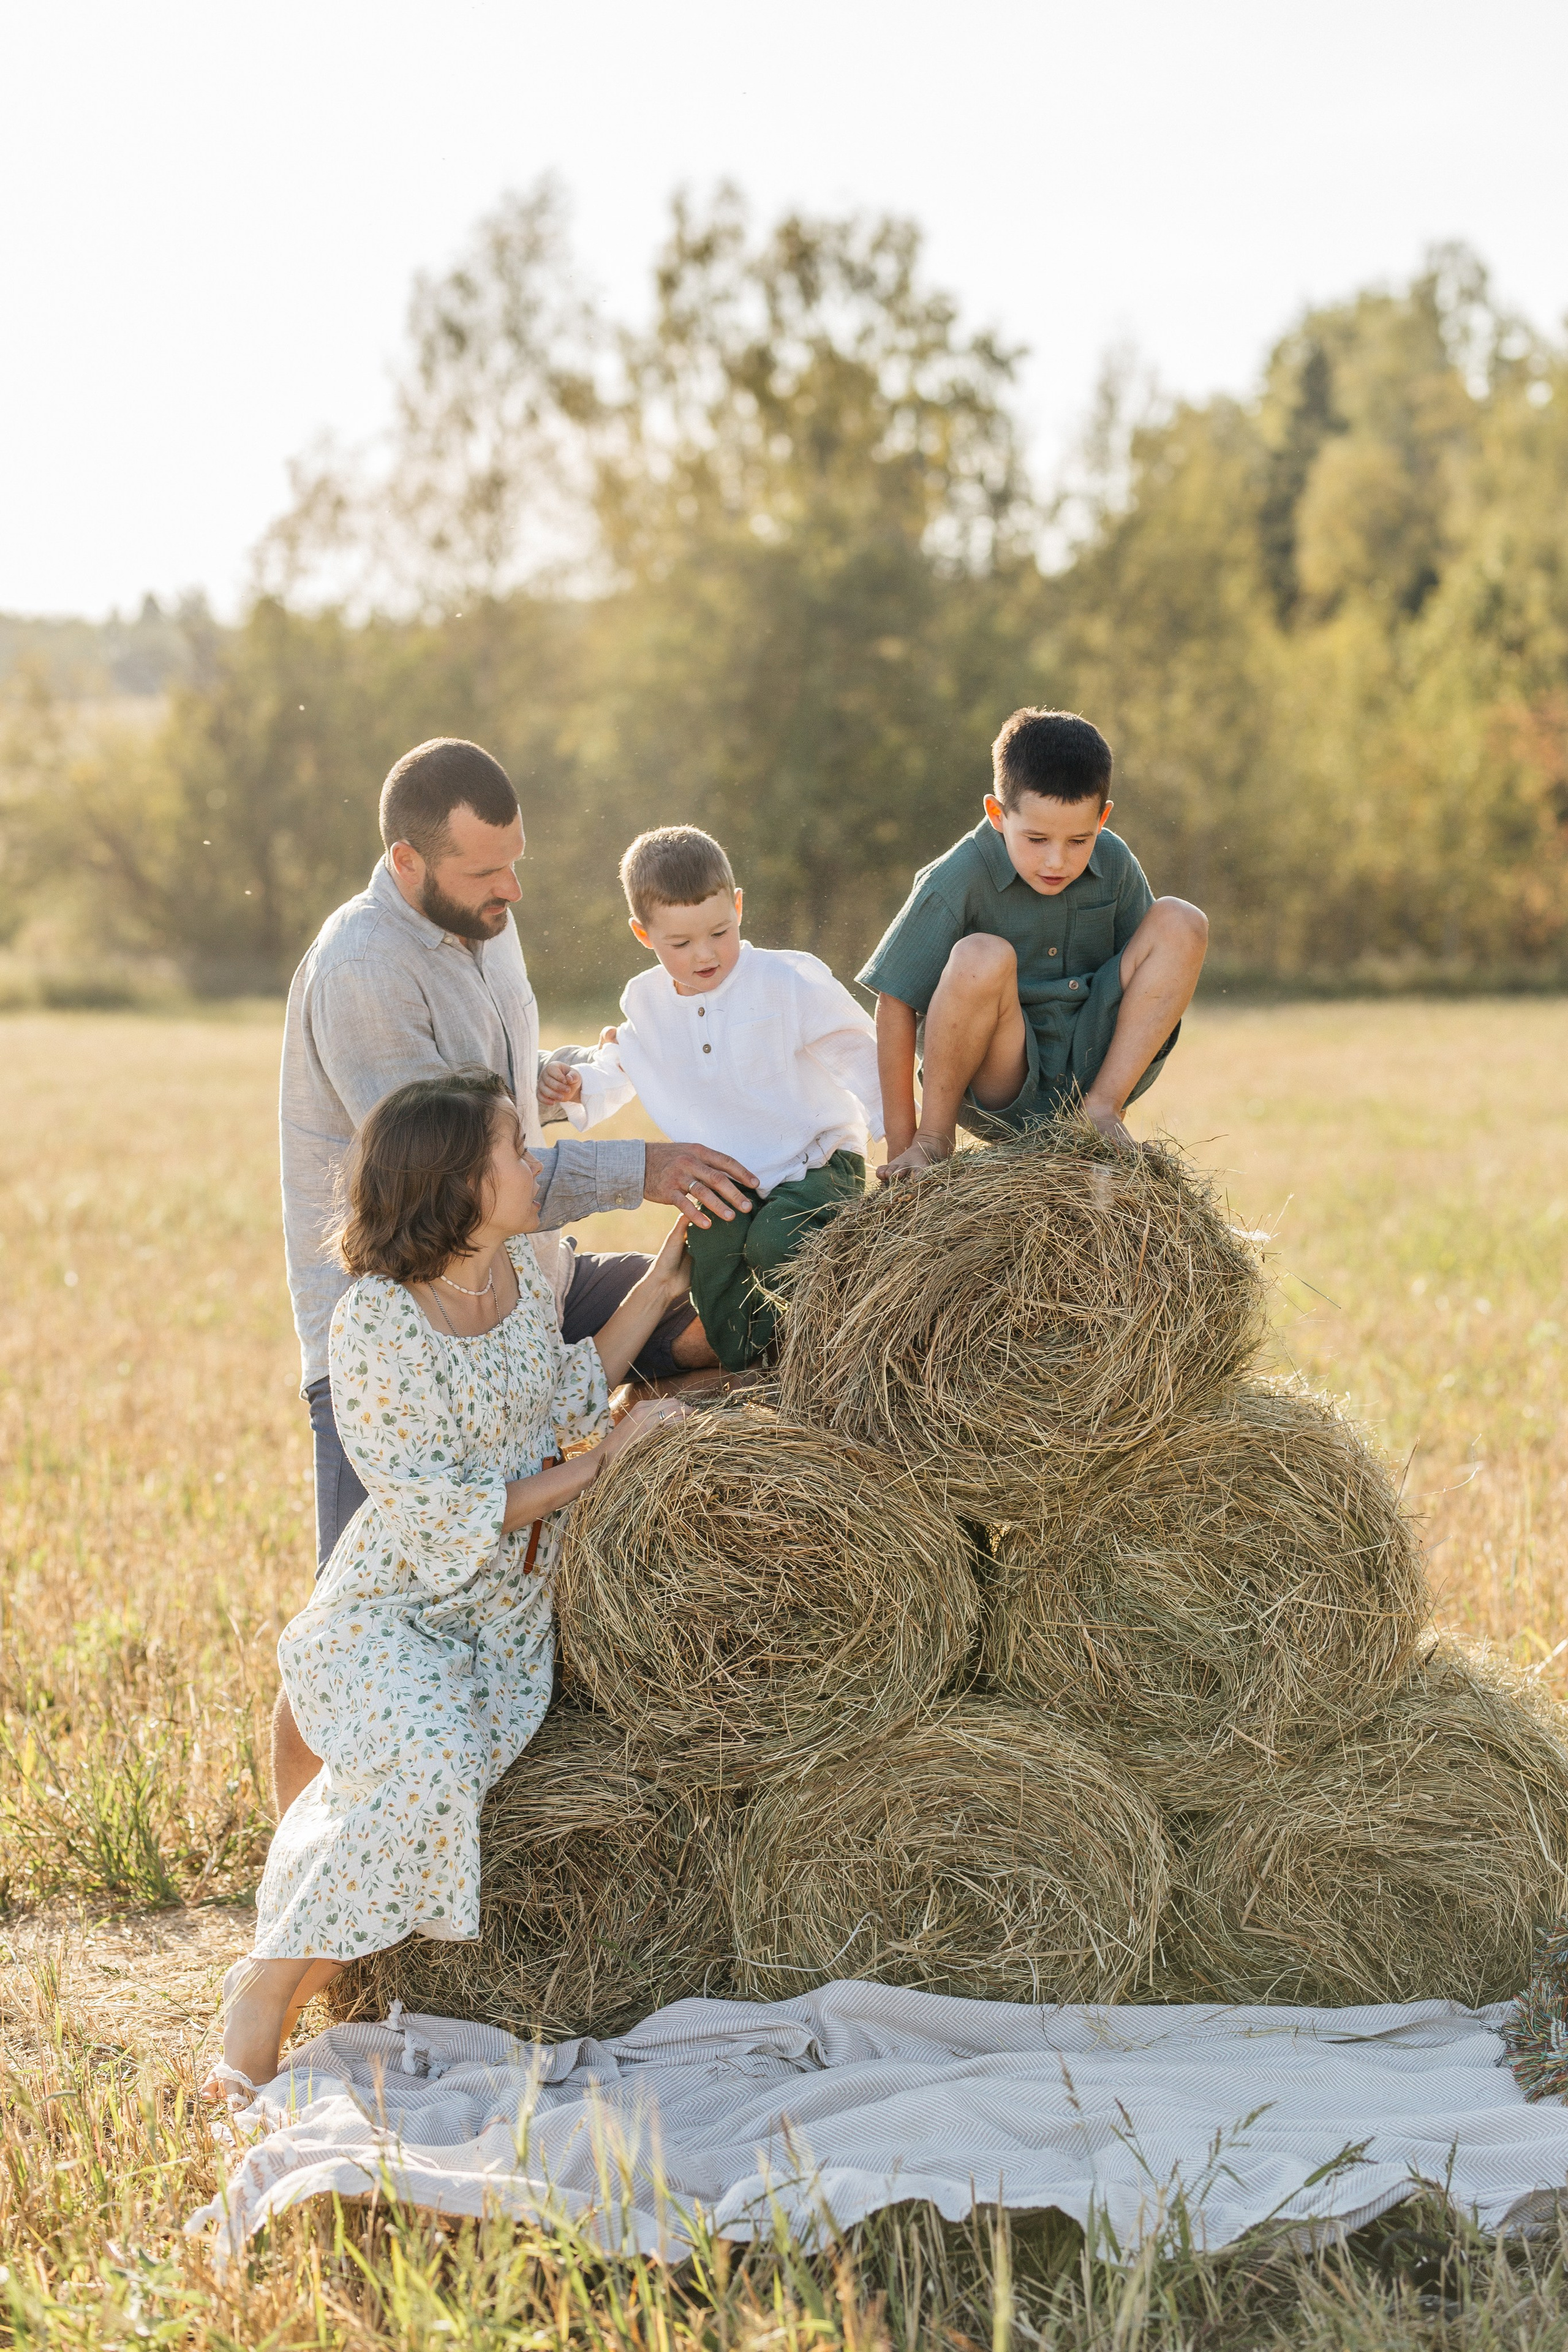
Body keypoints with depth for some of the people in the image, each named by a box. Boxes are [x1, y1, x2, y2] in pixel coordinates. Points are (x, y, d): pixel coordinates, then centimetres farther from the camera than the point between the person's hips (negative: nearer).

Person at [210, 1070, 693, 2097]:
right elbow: (443, 1511, -20)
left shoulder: (522, 1269, 3)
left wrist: (655, 1291, 11)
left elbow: (561, 1401, 16)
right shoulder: (376, 1324, -20)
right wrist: (598, 1462, -15)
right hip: (392, 1615, -6)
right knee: (433, 1769, -32)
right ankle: (268, 1990, -16)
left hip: (508, 1618, 7)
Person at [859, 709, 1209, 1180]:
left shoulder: (1115, 865, -4)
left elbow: (1146, 976, 9)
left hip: (1090, 1066, 4)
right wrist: (902, 1144, -14)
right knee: (982, 958, -34)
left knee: (1181, 922, -11)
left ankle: (1101, 1107, -9)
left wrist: (1109, 1103, 3)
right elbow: (894, 1004, -15)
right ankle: (937, 1131, -14)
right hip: (996, 1092, -4)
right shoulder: (956, 882, -18)